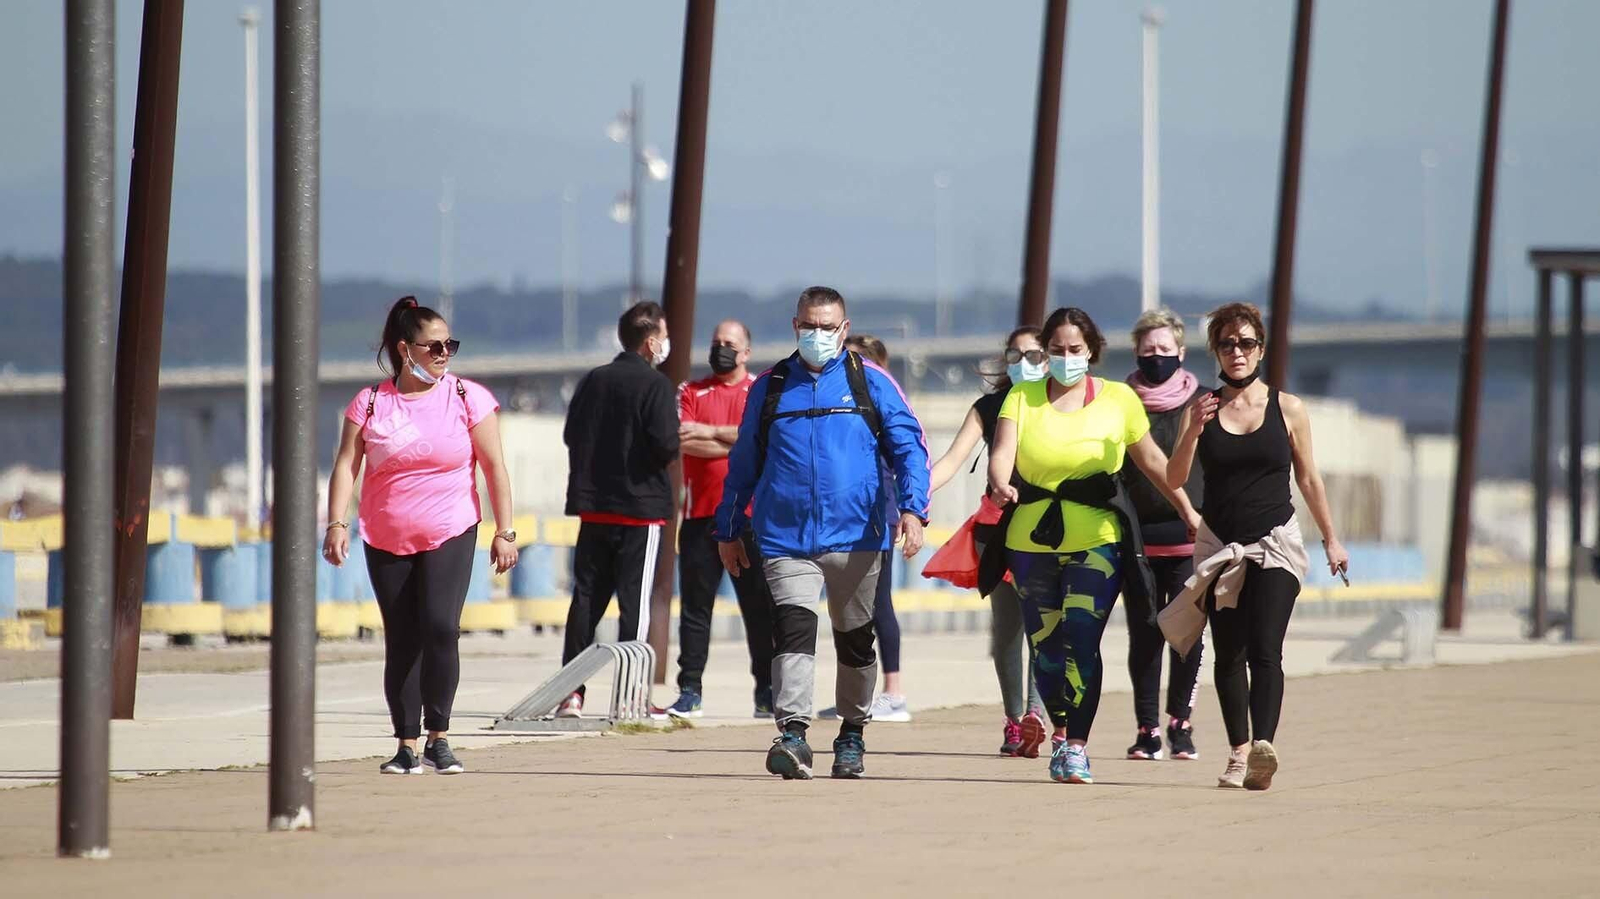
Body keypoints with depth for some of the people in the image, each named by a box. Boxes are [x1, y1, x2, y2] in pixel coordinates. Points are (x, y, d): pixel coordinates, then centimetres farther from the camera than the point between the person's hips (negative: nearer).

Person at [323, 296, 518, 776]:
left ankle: (438, 738, -8)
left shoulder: (468, 398, 0)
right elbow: (346, 466, -1)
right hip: (386, 542, 2)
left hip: (450, 536, -2)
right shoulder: (370, 403, 2)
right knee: (401, 642, 3)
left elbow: (495, 468, 2)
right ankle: (407, 745, 10)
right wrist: (336, 524, -14)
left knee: (440, 627, -19)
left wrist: (504, 531, -2)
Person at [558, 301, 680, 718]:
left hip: (593, 507, 5)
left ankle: (571, 692, 5)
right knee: (635, 601, -2)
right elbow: (667, 446, -18)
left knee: (585, 597, 8)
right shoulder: (655, 384, -11)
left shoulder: (593, 381, 8)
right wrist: (676, 431, 3)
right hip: (641, 508, -5)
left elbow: (570, 435, 12)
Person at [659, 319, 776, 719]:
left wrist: (711, 433, -10)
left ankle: (766, 692, 6)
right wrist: (739, 443, -8)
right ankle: (689, 691, 5)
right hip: (701, 515, 1)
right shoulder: (691, 393, 11)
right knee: (695, 606, 1)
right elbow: (686, 442, -5)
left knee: (760, 607, 1)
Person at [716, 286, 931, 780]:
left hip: (855, 537, 0)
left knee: (855, 640, 11)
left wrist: (912, 508, -15)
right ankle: (793, 735, -26)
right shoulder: (770, 388, 10)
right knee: (793, 628, -18)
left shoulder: (870, 382, 4)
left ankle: (853, 733, 28)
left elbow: (909, 445, 0)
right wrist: (729, 529, 19)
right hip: (785, 538, 0)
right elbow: (743, 461, 18)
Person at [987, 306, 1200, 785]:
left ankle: (1076, 746, -15)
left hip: (1096, 537, -2)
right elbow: (1002, 452, -9)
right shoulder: (1022, 398, 5)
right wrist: (1001, 483, -31)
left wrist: (1190, 512, 16)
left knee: (1081, 637, -16)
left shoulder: (1118, 398, 4)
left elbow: (1152, 460, 14)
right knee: (1045, 644, 6)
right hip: (1032, 540, 2)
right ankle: (1062, 733, 25)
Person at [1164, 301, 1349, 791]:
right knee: (1228, 655, 5)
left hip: (1275, 543, -2)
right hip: (1220, 545, 2)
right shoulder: (1201, 410, 4)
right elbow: (1173, 479, -1)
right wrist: (1193, 432, -16)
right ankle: (1239, 753, 14)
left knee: (1264, 649, -17)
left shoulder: (1287, 409, 3)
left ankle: (1263, 745, -32)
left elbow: (1309, 479, 11)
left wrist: (1331, 539, 14)